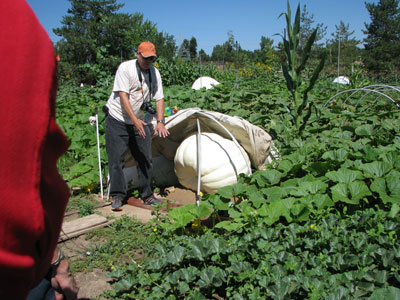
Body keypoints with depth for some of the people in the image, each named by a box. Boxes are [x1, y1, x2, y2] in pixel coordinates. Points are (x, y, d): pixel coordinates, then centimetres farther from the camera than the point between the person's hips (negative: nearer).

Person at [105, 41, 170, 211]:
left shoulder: (155, 73, 2)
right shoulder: (125, 68, -13)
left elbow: (159, 99, 0)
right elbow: (123, 96, -20)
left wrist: (160, 122, -14)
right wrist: (135, 120, -28)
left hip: (140, 121, 5)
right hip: (117, 120, -5)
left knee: (145, 159, 5)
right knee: (116, 159, -5)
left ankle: (147, 195, 17)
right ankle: (117, 196, 7)